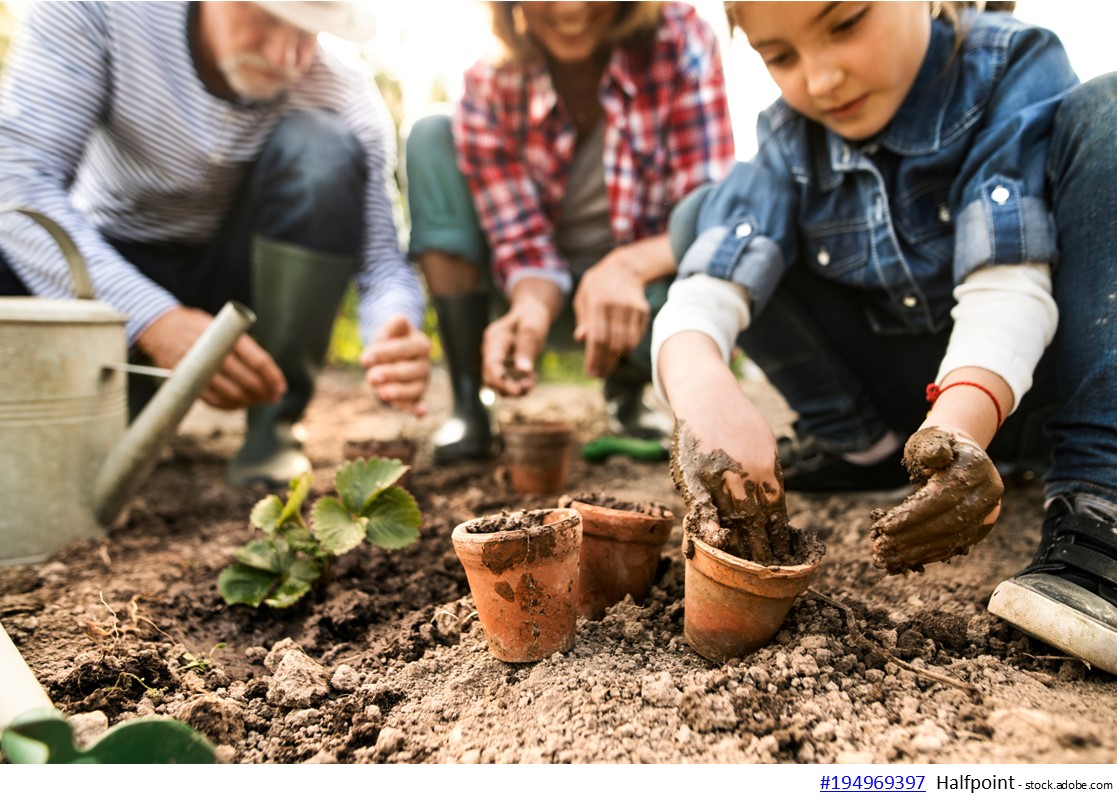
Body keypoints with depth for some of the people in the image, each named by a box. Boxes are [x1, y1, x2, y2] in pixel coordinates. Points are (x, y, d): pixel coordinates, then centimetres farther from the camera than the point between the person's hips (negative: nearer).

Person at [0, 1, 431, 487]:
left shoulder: (345, 101, -18)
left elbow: (382, 262, -19)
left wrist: (392, 341, -44)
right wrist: (152, 319, -40)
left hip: (234, 281, 1)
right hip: (105, 270, 0)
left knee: (321, 145, -26)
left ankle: (272, 428, -17)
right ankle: (129, 399, -1)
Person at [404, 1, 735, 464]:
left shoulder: (680, 41, -18)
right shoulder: (489, 86, -15)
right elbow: (524, 242, -17)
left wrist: (628, 265, -44)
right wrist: (531, 308, -40)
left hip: (639, 284, -1)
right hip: (543, 289, 1)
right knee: (431, 139, -16)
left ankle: (627, 394, 4)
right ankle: (467, 405, -16)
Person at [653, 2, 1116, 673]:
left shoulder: (1016, 70, -15)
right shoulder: (791, 139, -6)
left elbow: (1006, 286, -28)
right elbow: (705, 290, -22)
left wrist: (958, 424, -46)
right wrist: (698, 379, -44)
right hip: (920, 394, 3)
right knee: (704, 217, -7)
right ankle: (857, 443, -2)